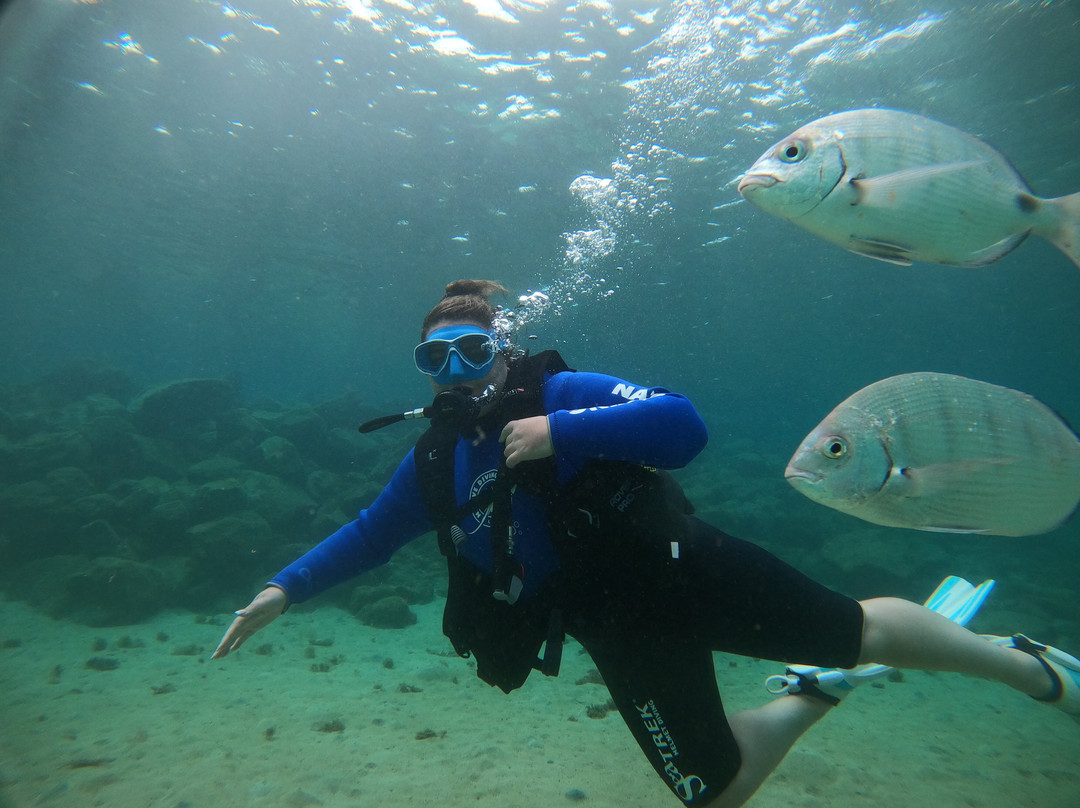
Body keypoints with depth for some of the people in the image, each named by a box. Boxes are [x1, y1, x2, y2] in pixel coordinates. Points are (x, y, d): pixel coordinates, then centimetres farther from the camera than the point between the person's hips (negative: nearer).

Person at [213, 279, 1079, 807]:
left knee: (864, 628, 5)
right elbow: (367, 534, 17)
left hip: (687, 568, -4)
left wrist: (560, 431, -28)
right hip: (625, 630, 4)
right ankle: (813, 695, 37)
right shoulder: (434, 463, 4)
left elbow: (683, 424, -21)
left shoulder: (560, 392, -11)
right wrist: (286, 588, 10)